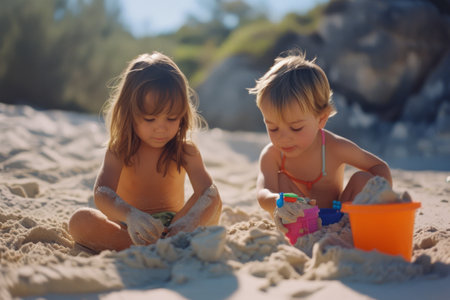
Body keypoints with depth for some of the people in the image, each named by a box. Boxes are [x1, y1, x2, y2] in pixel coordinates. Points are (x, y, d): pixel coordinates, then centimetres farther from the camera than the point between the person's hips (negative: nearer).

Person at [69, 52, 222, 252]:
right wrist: (131, 215, -49)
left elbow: (210, 193, -23)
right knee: (80, 221, -26)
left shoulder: (185, 150, -9)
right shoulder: (119, 149, -9)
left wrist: (189, 223, -47)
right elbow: (101, 193, -25)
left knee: (213, 204, -23)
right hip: (128, 227, 0)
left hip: (171, 226, 0)